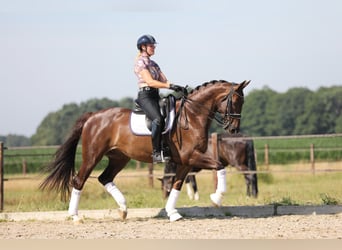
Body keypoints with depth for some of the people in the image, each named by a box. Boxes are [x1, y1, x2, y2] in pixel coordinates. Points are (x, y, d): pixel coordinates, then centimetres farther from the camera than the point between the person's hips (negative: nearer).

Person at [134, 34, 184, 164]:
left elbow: (164, 80, 16)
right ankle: (156, 153, -33)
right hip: (145, 96, -10)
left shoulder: (153, 64, 23)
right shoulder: (140, 62, -3)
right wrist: (170, 86, -20)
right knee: (158, 119, -31)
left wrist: (178, 88, -1)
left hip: (155, 96, 10)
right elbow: (150, 82, -14)